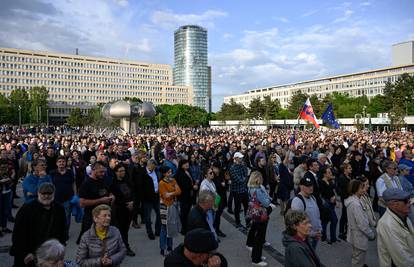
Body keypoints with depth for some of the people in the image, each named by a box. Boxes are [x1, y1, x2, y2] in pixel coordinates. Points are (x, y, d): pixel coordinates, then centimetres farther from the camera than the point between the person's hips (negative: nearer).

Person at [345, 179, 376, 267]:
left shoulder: (354, 200, 1)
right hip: (359, 237, -9)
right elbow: (362, 224, -26)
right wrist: (372, 234, -12)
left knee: (357, 259, 29)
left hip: (356, 235, 9)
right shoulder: (356, 204, -30)